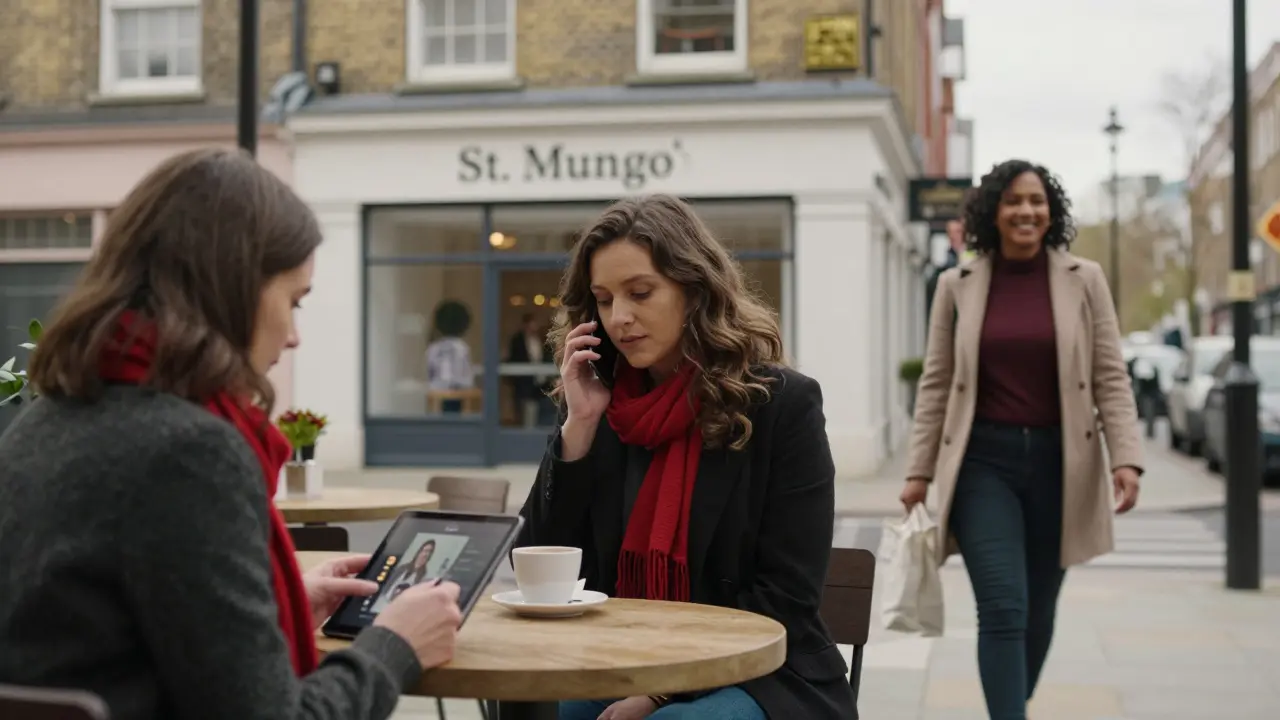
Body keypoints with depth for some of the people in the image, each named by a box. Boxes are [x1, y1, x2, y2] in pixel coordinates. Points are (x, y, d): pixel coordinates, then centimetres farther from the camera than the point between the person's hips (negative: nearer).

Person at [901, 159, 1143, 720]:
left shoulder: (1084, 280, 2)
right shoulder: (957, 286, 2)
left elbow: (1111, 379, 1)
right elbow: (936, 385, 5)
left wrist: (1126, 459, -10)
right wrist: (919, 472, 1)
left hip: (1058, 461, 1)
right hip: (984, 461, -1)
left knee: (1038, 611, 13)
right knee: (1003, 609, -11)